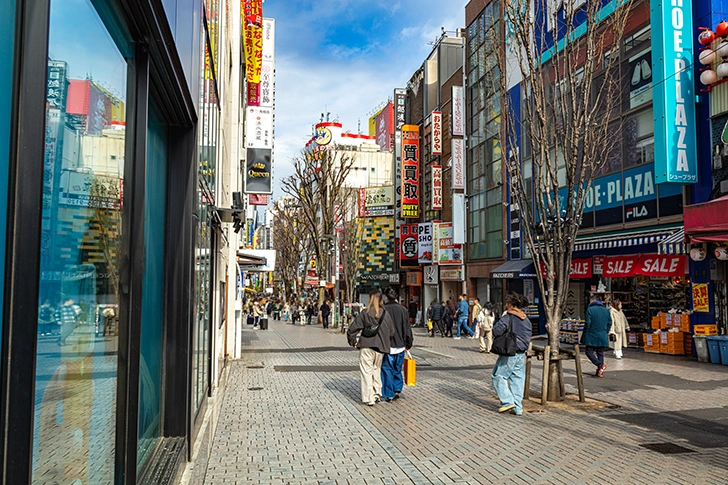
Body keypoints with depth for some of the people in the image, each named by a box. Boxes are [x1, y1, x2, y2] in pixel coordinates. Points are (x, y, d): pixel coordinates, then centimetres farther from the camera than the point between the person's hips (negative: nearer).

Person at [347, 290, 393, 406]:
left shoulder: (365, 313, -7)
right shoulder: (386, 314, 0)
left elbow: (352, 329, -8)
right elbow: (392, 331, 4)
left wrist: (353, 342, 5)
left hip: (366, 347, -3)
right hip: (381, 348, 4)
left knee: (366, 372, 2)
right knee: (377, 370, 20)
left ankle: (369, 398, 0)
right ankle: (377, 395, 25)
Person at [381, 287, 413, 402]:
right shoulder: (402, 310, 2)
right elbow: (407, 329, 6)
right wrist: (408, 344, 14)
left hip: (387, 345, -3)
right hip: (400, 345, 3)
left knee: (387, 369, 5)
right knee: (398, 369, 19)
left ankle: (389, 394, 6)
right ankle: (397, 390, 15)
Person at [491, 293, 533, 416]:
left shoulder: (508, 317, -14)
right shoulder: (526, 319, 9)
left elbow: (496, 331, -21)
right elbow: (529, 335, 15)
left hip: (509, 353, -7)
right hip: (521, 354, 7)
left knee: (498, 376, 4)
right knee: (518, 379, 9)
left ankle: (508, 401, -5)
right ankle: (518, 408, 10)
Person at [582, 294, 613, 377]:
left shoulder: (590, 309, -8)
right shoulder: (606, 310, 9)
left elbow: (587, 323, -10)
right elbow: (609, 323, 11)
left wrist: (585, 334, 0)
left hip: (592, 336, -5)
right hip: (602, 337, 5)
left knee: (589, 352, 2)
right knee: (600, 353, 11)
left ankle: (600, 365, -19)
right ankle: (600, 372, 10)